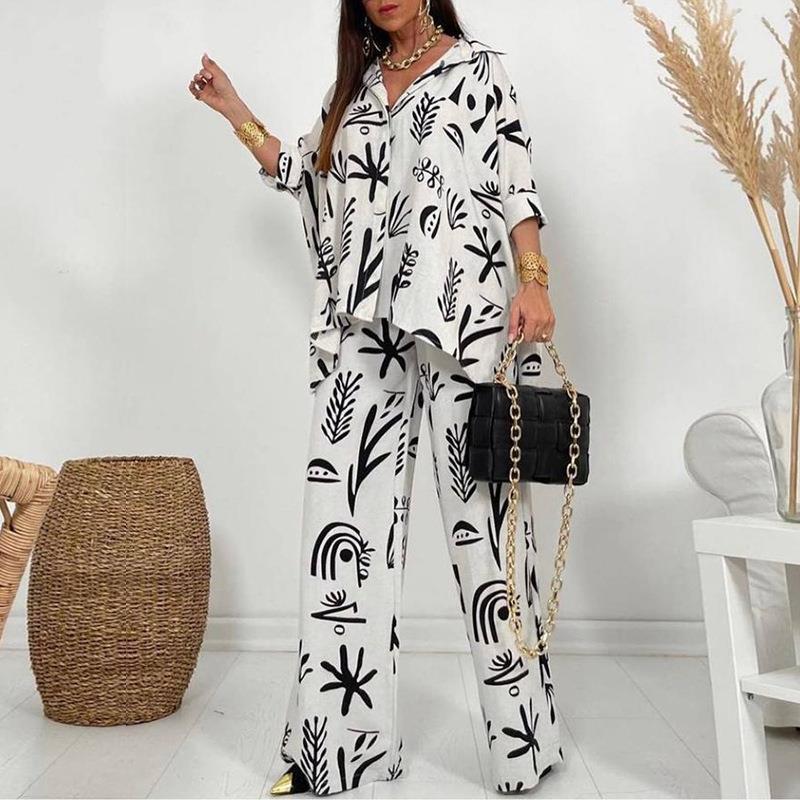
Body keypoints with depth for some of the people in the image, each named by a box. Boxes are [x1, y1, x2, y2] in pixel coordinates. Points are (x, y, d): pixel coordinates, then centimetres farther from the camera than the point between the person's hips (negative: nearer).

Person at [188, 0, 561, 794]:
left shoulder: (478, 68, 12)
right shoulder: (352, 85, 23)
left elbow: (516, 185, 2)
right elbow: (308, 176, 26)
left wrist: (534, 282, -11)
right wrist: (236, 113, 23)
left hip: (463, 318, -4)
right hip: (364, 327, 4)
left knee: (482, 510, -4)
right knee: (346, 517, -1)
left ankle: (523, 735, 10)